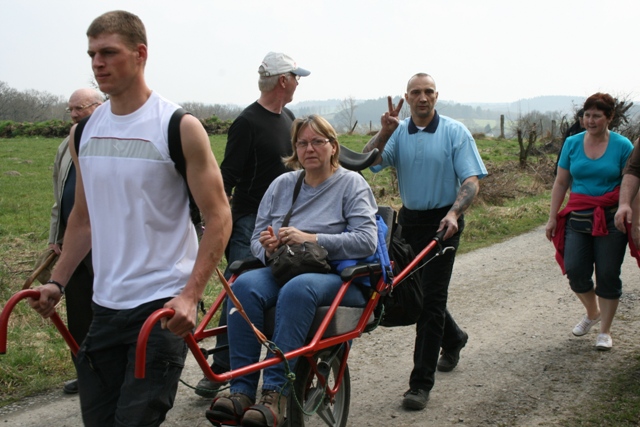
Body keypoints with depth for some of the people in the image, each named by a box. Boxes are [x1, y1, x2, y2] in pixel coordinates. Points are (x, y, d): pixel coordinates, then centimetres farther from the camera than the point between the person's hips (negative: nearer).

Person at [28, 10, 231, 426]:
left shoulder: (179, 126, -9)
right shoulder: (85, 131, 8)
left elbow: (218, 216, -10)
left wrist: (190, 296, -19)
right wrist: (57, 282, 10)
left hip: (163, 306, -6)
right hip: (105, 305, 6)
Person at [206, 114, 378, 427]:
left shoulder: (352, 184, 4)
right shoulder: (282, 185, 18)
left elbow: (366, 241, -10)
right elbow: (257, 240, 18)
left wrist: (311, 239, -15)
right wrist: (267, 248, -7)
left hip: (337, 277, -4)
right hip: (283, 271, 4)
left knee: (297, 290, -38)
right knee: (244, 286, -29)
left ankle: (275, 394, -37)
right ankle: (241, 392, -31)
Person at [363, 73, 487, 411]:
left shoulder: (455, 132, -5)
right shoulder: (398, 133, 5)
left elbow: (471, 180, -12)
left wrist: (454, 213, -27)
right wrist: (385, 131, -22)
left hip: (442, 222, -5)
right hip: (410, 220, 5)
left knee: (431, 297, -7)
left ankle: (421, 383, -1)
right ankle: (453, 339, 45)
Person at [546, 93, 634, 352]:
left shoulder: (622, 146, -3)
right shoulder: (572, 143, 4)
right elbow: (561, 183, 7)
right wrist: (552, 217, 4)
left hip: (610, 220, -2)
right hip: (578, 217, 2)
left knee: (607, 275, 2)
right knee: (574, 270, -4)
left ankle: (605, 330, 17)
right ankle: (592, 312, 27)